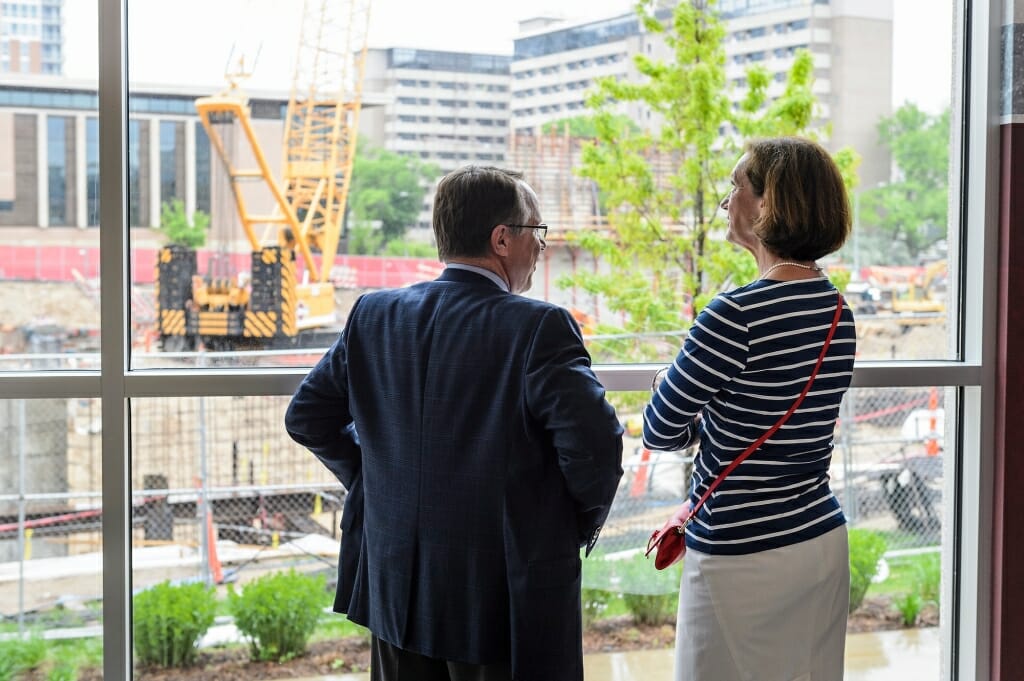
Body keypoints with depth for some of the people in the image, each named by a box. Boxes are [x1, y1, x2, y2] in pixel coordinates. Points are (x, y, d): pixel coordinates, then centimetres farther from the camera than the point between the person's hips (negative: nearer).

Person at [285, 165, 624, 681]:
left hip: (397, 592, 6)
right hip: (505, 604, -5)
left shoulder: (373, 314, 2)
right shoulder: (539, 327, -15)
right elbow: (594, 441, -22)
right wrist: (585, 521, -4)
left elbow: (307, 417, 8)